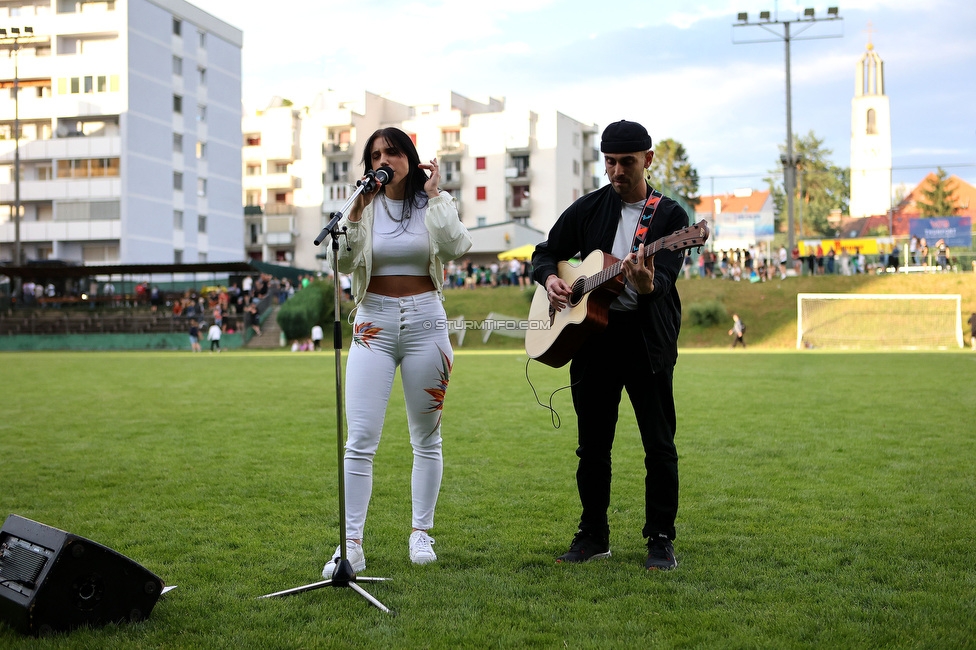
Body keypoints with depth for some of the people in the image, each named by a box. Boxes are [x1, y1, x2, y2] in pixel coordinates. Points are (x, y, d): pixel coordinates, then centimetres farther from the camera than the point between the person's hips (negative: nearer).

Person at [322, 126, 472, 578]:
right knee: (360, 439, -9)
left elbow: (457, 247, -15)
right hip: (374, 324, 0)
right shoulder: (364, 206, 6)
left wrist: (433, 194, -10)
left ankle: (420, 533, 20)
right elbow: (341, 263, -6)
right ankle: (351, 544, -6)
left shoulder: (436, 203, 4)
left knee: (426, 438, 8)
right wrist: (357, 210, -13)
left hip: (425, 322, 0)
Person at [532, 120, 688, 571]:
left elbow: (666, 277, -14)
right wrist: (549, 278, -7)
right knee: (592, 444, 9)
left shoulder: (670, 215, 0)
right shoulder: (587, 209, 9)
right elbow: (545, 253, 16)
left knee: (659, 444, -2)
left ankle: (661, 541, 8)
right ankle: (593, 536, 21)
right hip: (592, 335, 3)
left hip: (647, 338, -3)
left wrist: (647, 284, -37)